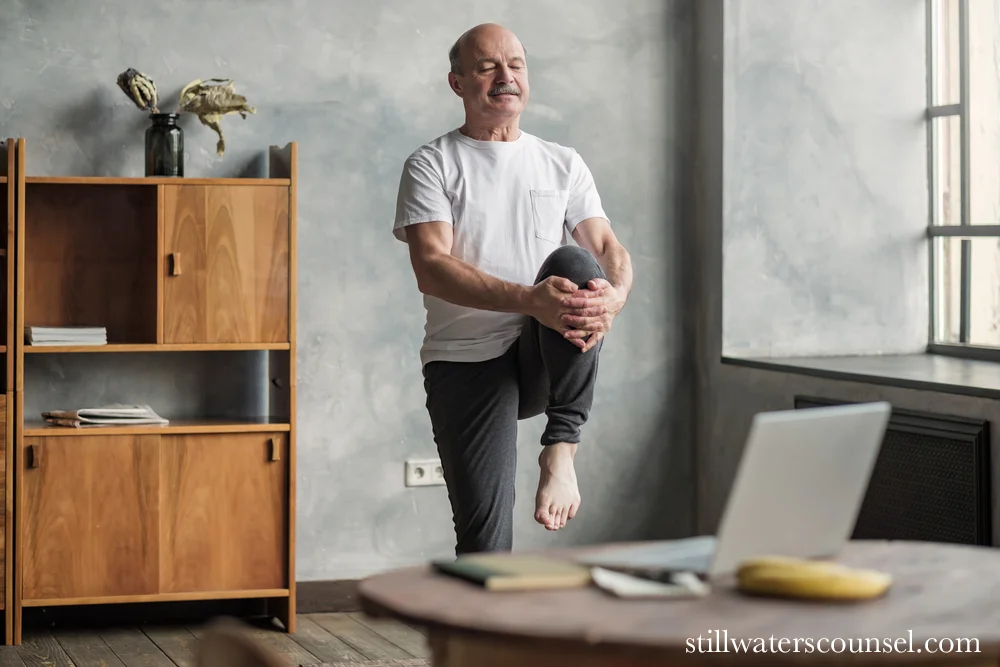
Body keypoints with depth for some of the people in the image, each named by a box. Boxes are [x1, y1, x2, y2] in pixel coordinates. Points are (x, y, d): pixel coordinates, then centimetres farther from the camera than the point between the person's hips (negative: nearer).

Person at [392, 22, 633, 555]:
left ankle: (561, 446, -23)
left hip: (547, 357, 2)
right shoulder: (431, 165, 1)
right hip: (466, 360, -2)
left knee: (574, 264, -28)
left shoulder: (564, 164, 13)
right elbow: (431, 268, -13)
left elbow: (607, 248, 2)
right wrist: (529, 300, -30)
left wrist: (615, 297, -25)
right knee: (483, 535, -12)